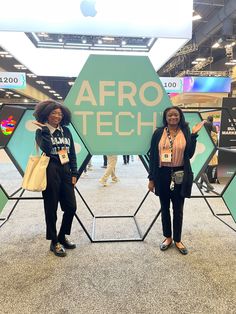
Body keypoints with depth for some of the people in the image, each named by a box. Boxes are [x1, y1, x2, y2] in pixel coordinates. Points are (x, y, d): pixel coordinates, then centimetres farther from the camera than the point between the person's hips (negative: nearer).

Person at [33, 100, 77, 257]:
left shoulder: (66, 131, 10)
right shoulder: (41, 131, -2)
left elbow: (72, 153, 10)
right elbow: (47, 149, -22)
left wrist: (74, 173, 6)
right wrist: (45, 130, -16)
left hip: (65, 171, 5)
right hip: (50, 172, -5)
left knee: (71, 207, 6)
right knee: (51, 208, 5)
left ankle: (62, 237, 28)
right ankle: (54, 242, 21)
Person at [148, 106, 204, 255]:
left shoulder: (185, 132, 1)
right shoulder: (159, 133, -1)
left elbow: (190, 154, -7)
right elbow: (153, 156, -1)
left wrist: (194, 135, -13)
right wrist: (151, 178, -3)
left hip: (180, 176, 0)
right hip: (162, 175, 1)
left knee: (178, 209, 12)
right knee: (165, 208, 13)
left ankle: (178, 240, 29)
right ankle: (168, 238, 32)